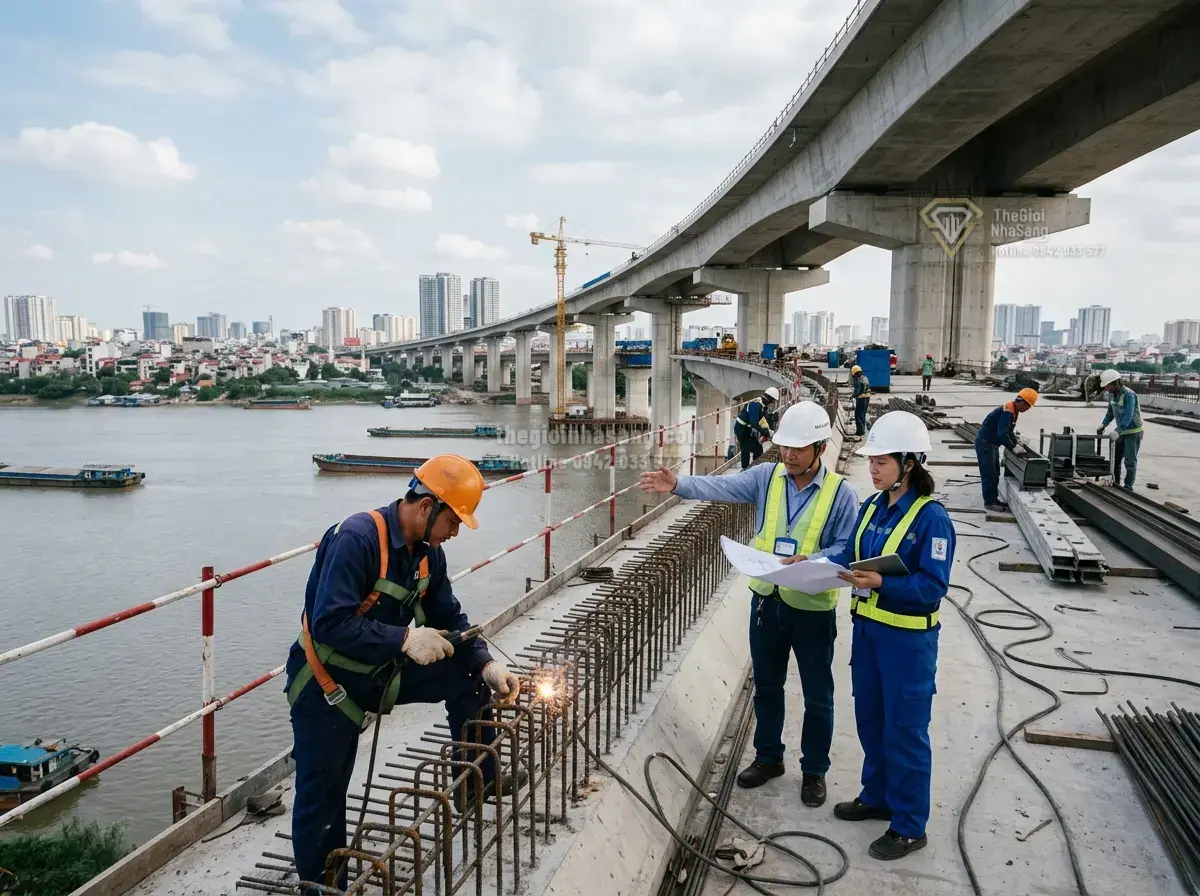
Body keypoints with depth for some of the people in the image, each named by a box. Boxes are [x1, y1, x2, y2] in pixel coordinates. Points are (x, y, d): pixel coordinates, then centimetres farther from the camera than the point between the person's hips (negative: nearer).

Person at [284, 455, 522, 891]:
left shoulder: (427, 552, -4)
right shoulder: (356, 538, -29)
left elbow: (449, 619, 4)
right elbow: (330, 624, -33)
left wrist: (486, 664, -10)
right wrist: (405, 639, -33)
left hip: (380, 674, 7)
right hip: (326, 688, -7)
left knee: (468, 677, -2)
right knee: (322, 799, 6)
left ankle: (477, 783, 13)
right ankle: (320, 885, 30)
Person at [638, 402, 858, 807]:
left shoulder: (840, 492, -11)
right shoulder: (767, 477, -3)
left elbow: (846, 548, -9)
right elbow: (720, 487, -13)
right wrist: (678, 484, -28)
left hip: (813, 608, -3)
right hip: (767, 601, 3)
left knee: (817, 696, 11)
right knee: (766, 685, 19)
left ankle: (814, 770, 31)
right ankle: (768, 757, 39)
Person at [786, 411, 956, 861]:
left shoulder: (932, 517, -18)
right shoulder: (871, 506, 3)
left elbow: (932, 587, -21)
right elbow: (850, 556, 8)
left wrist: (881, 583, -31)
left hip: (907, 639, -7)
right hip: (867, 628, 7)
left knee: (905, 730, 6)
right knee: (870, 718, 20)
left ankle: (909, 826, 22)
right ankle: (877, 796, 40)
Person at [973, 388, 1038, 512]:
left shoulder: (1013, 411, 10)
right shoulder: (1008, 411, -23)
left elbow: (1009, 431, 21)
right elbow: (1001, 433, -30)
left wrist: (1016, 443, 13)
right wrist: (1013, 448, -25)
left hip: (992, 443, 11)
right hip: (984, 443, -11)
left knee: (995, 474, 14)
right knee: (989, 474, -6)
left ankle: (994, 499, 22)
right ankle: (989, 502, 0)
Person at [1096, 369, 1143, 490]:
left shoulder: (1129, 395, -24)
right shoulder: (1111, 394, 1)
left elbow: (1128, 416, -32)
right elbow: (1111, 412, 14)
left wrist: (1117, 431, -41)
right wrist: (1103, 425, 0)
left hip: (1133, 432, -8)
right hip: (1122, 431, 8)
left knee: (1130, 461, -5)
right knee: (1115, 458, 11)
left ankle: (1128, 488, 1)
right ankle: (1115, 484, 22)